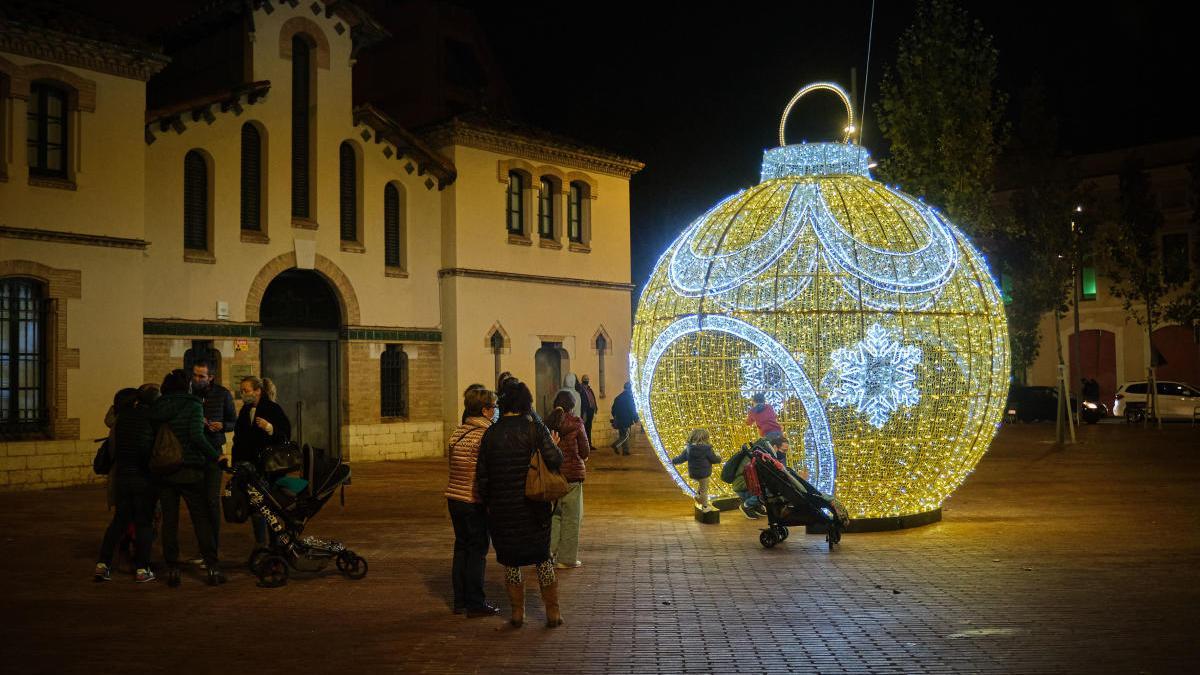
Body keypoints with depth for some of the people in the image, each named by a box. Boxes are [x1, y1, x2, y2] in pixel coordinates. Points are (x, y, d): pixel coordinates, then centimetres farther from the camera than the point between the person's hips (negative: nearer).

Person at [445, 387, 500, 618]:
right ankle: (476, 604, 8)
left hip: (454, 497, 7)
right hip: (474, 501, -7)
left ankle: (460, 601, 21)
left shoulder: (457, 433, 8)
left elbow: (454, 466, 11)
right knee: (477, 551, 3)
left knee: (461, 547, 15)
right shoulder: (485, 435, -15)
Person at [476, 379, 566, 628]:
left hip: (502, 507, 1)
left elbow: (481, 474, 1)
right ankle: (553, 612, 15)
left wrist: (487, 502, 13)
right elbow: (555, 461, -16)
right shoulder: (535, 428, -7)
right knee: (542, 557, 13)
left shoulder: (491, 433, -1)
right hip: (533, 505, -1)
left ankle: (517, 612, 16)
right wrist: (554, 445, 5)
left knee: (510, 560, 14)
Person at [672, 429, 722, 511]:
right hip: (703, 473, -5)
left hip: (693, 474, 5)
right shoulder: (706, 449, -19)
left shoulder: (689, 448, -5)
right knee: (704, 489, 11)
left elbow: (682, 457, 4)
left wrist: (673, 461, 22)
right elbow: (714, 459, -10)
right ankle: (705, 507, 23)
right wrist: (719, 459, 12)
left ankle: (698, 495, 22)